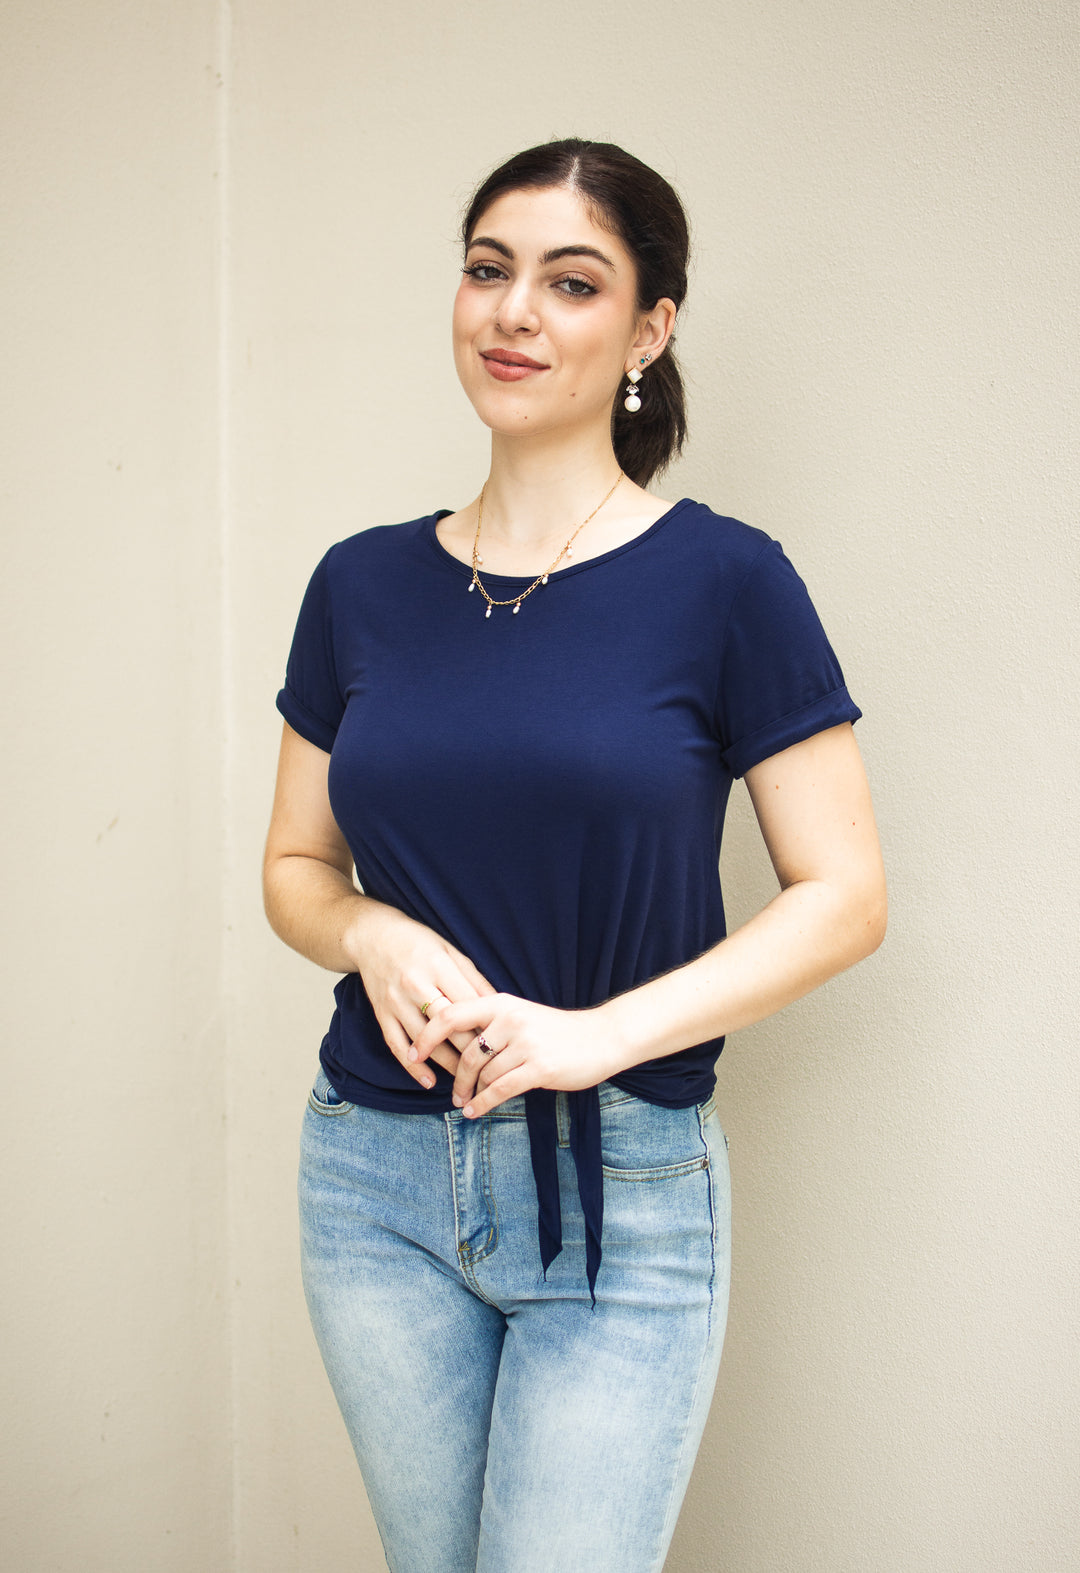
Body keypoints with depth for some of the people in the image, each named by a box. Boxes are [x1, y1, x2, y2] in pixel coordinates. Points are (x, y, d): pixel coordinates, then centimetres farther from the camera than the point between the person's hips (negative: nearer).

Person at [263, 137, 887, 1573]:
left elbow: (844, 897, -8)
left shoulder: (721, 580, -8)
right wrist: (373, 936, -11)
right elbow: (295, 866, 12)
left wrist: (602, 1032, -18)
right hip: (378, 1178, 4)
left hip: (621, 1197, -3)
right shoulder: (364, 584, 4)